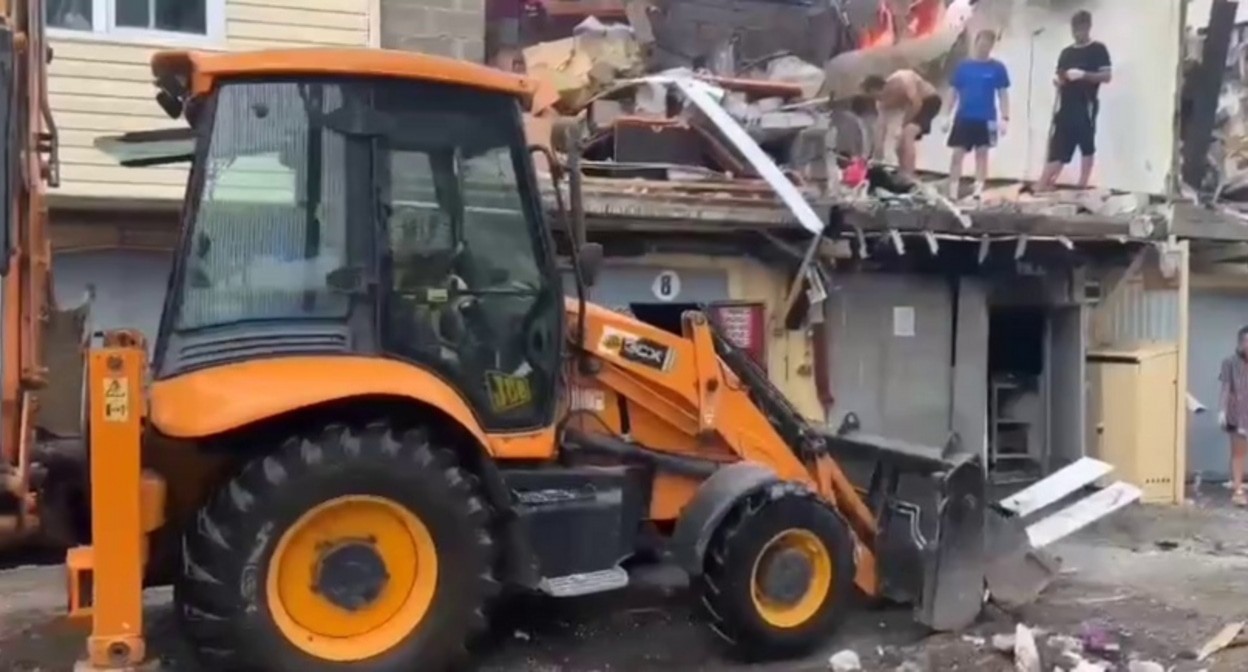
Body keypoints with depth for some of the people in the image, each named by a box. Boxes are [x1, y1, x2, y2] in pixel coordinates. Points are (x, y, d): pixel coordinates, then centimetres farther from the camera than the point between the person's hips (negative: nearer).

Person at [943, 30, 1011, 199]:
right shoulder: (963, 66, 2)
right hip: (963, 118, 1)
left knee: (982, 154, 5)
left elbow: (1003, 94, 2)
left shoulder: (998, 68, -1)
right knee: (957, 155, 0)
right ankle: (952, 193, 5)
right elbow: (953, 92, 7)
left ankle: (978, 192, 10)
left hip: (986, 119, -1)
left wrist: (1005, 118, -5)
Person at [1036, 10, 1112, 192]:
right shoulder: (1066, 53, 17)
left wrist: (1084, 75, -20)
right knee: (1057, 150, 1)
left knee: (1087, 148, 0)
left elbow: (1107, 76, -6)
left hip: (1086, 107, -5)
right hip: (1065, 107, 5)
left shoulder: (1098, 50, 0)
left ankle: (1082, 188, 5)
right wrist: (1057, 81, -2)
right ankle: (1041, 189, 0)